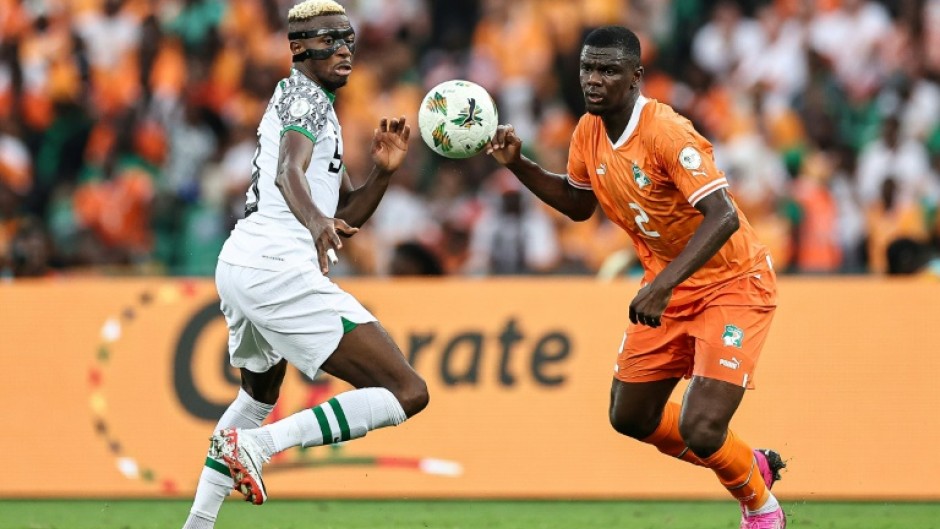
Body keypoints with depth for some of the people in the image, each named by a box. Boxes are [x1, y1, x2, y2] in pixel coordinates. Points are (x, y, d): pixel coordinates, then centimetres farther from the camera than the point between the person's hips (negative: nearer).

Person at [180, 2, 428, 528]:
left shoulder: (318, 108, 26)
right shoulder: (304, 94, -4)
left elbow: (346, 215, 25)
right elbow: (288, 172, -25)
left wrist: (384, 172, 7)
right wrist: (316, 222, -44)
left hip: (238, 264, 10)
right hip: (280, 269, -10)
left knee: (261, 392, 36)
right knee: (408, 393, -13)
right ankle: (256, 443, -19)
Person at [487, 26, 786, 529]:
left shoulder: (667, 133, -27)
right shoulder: (589, 133, -2)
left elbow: (723, 216, -36)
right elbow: (578, 204, 17)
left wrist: (663, 286, -44)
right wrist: (518, 164, 2)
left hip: (732, 284, -8)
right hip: (668, 289, 8)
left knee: (700, 430, -18)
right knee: (630, 416, 12)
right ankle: (751, 465, 35)